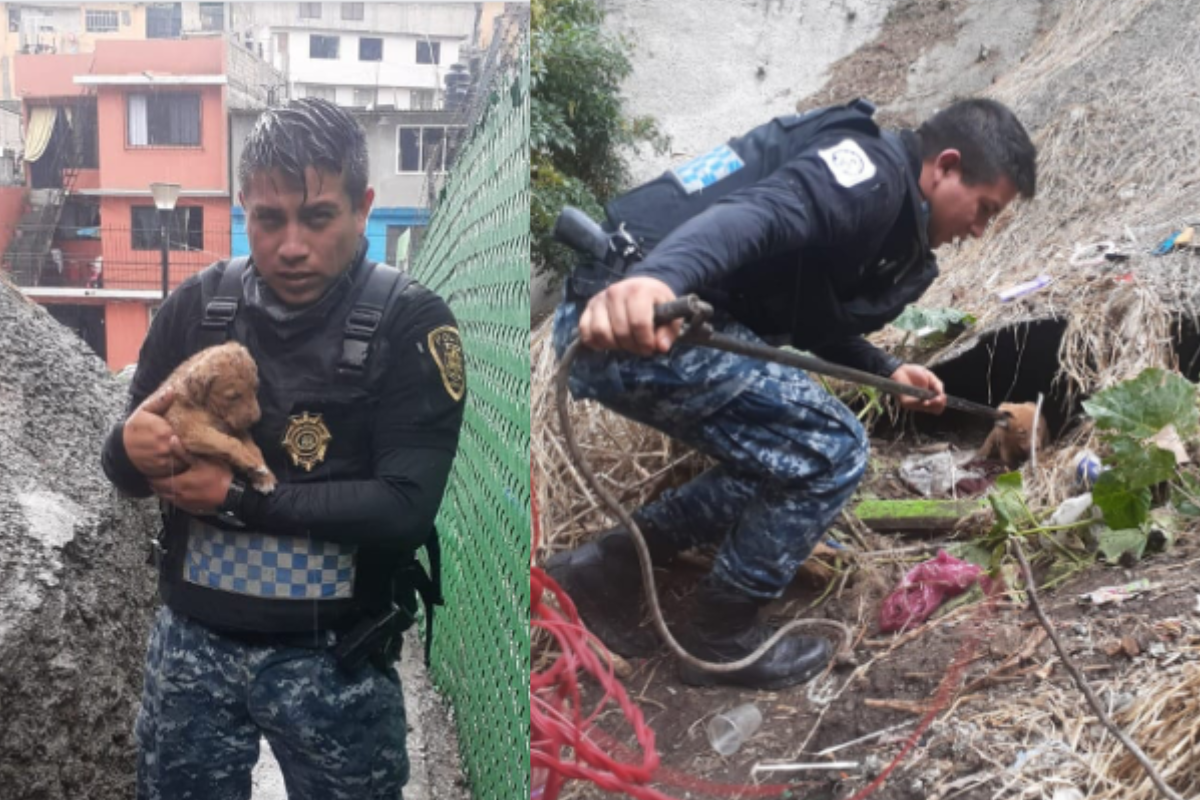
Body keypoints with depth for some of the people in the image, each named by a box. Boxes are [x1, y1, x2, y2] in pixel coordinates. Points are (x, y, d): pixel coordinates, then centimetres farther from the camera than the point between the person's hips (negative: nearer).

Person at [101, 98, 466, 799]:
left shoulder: (412, 323, -12)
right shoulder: (198, 305, -2)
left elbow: (408, 508, -19)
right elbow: (125, 471, 5)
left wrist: (238, 498, -19)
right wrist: (132, 449, -18)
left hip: (334, 659, -2)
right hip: (193, 643, 3)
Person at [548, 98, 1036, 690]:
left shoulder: (890, 211, 23)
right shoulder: (872, 172, -9)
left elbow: (810, 320, 32)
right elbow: (756, 215, -29)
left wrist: (885, 369, 20)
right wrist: (654, 277, -47)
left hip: (664, 314, 10)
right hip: (633, 317, -10)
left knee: (788, 456, 20)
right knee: (832, 449, -5)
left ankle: (605, 569, 20)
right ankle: (719, 636, 10)